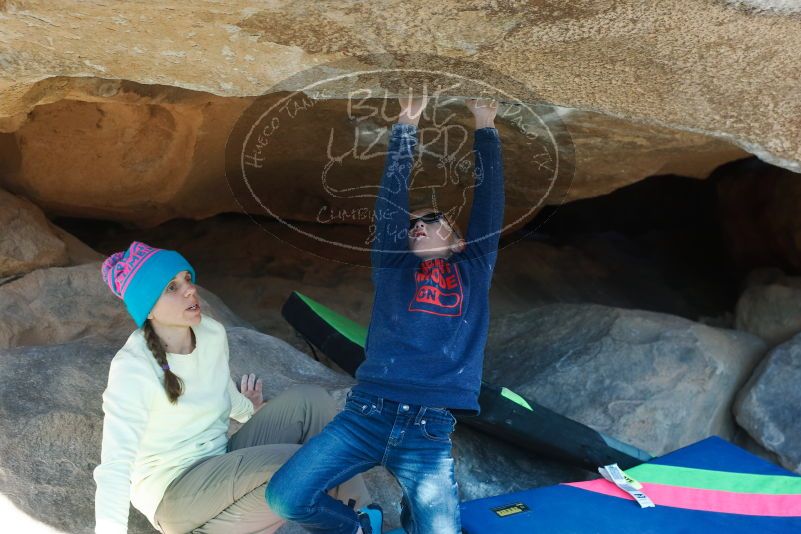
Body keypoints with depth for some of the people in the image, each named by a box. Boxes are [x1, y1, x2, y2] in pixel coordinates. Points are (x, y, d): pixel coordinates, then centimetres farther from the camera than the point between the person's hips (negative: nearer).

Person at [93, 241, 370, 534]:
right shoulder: (132, 369, -22)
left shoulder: (213, 333, -2)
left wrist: (251, 411, 30)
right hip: (172, 492, -7)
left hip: (222, 465, 7)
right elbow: (115, 466, -28)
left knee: (309, 399, -13)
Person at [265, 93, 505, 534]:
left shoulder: (473, 270, 18)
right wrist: (405, 128, 12)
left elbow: (489, 202, 15)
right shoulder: (393, 265, 17)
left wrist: (485, 129, 17)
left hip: (431, 427, 0)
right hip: (368, 410, 1)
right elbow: (390, 201, 11)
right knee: (285, 496, -15)